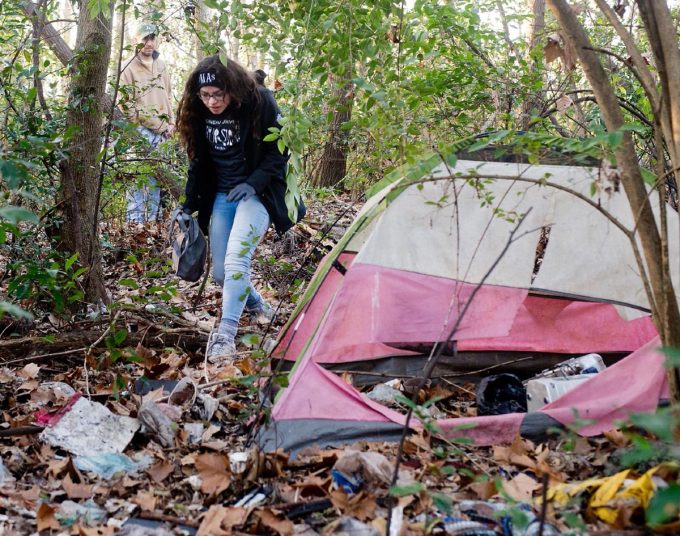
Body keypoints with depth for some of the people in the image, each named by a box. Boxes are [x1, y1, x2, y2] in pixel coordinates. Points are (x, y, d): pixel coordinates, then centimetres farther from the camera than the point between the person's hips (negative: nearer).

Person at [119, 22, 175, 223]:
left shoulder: (161, 65, 14)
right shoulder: (129, 68, -6)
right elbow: (128, 105, -9)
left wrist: (171, 122, 7)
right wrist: (160, 126, -9)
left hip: (162, 132, 6)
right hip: (140, 131, -6)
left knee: (156, 176, 10)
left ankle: (153, 219, 17)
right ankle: (135, 222, -6)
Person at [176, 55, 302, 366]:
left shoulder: (259, 104, -16)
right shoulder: (198, 113, -2)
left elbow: (280, 151, -9)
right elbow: (198, 162, 9)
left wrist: (253, 183, -20)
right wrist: (189, 205, 9)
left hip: (256, 193, -5)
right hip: (221, 197, 6)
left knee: (235, 260, -25)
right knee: (220, 272, 7)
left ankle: (225, 335, -23)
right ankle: (257, 307, 36)